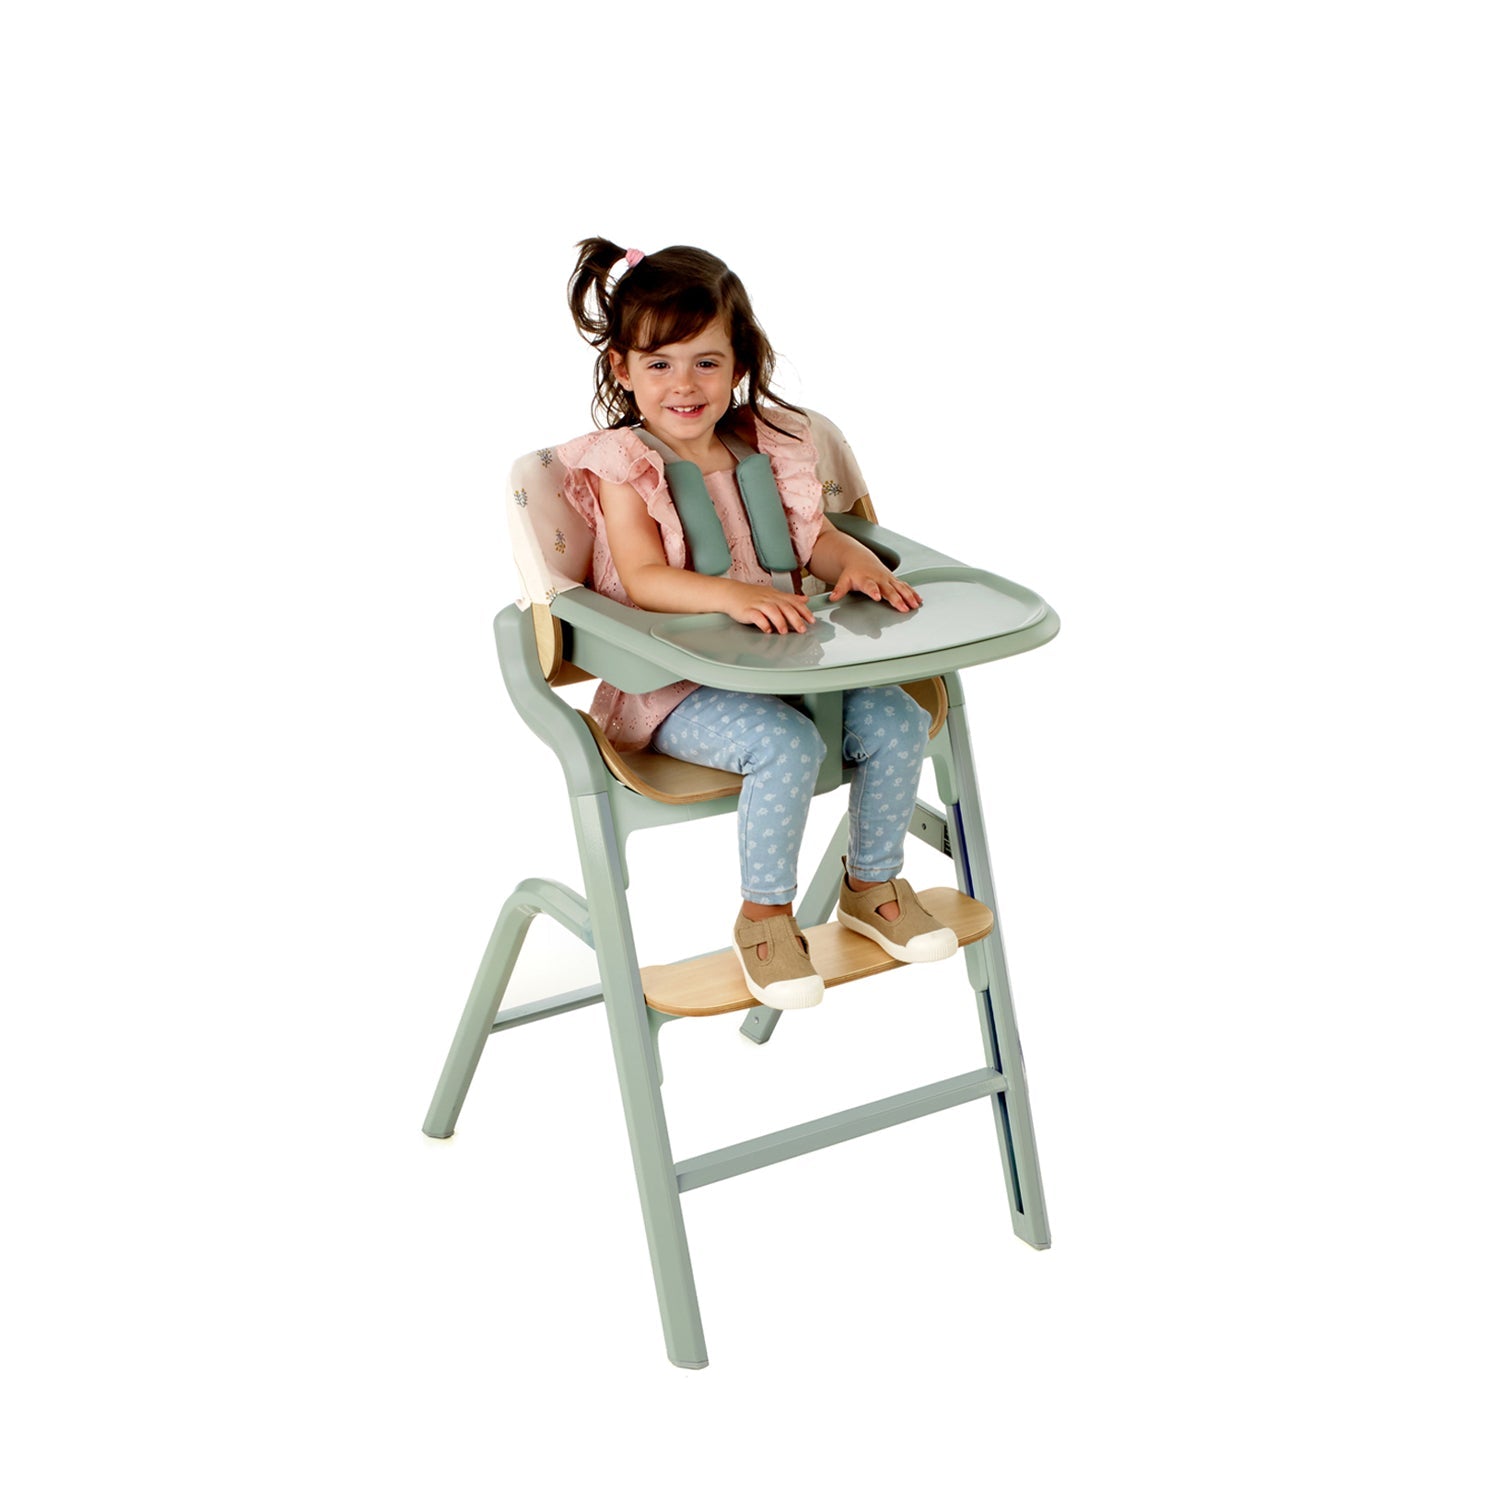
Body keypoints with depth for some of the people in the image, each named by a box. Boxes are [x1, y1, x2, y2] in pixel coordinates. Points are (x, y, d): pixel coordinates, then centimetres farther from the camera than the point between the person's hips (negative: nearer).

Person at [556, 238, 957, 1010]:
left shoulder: (768, 444, 9)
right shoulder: (621, 466, -8)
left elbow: (814, 536, 13)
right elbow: (645, 579, -20)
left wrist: (859, 566, -11)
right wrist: (732, 595, -37)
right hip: (674, 686, -6)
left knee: (894, 721, -13)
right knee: (785, 744, -32)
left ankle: (871, 884, 12)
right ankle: (764, 916, -8)